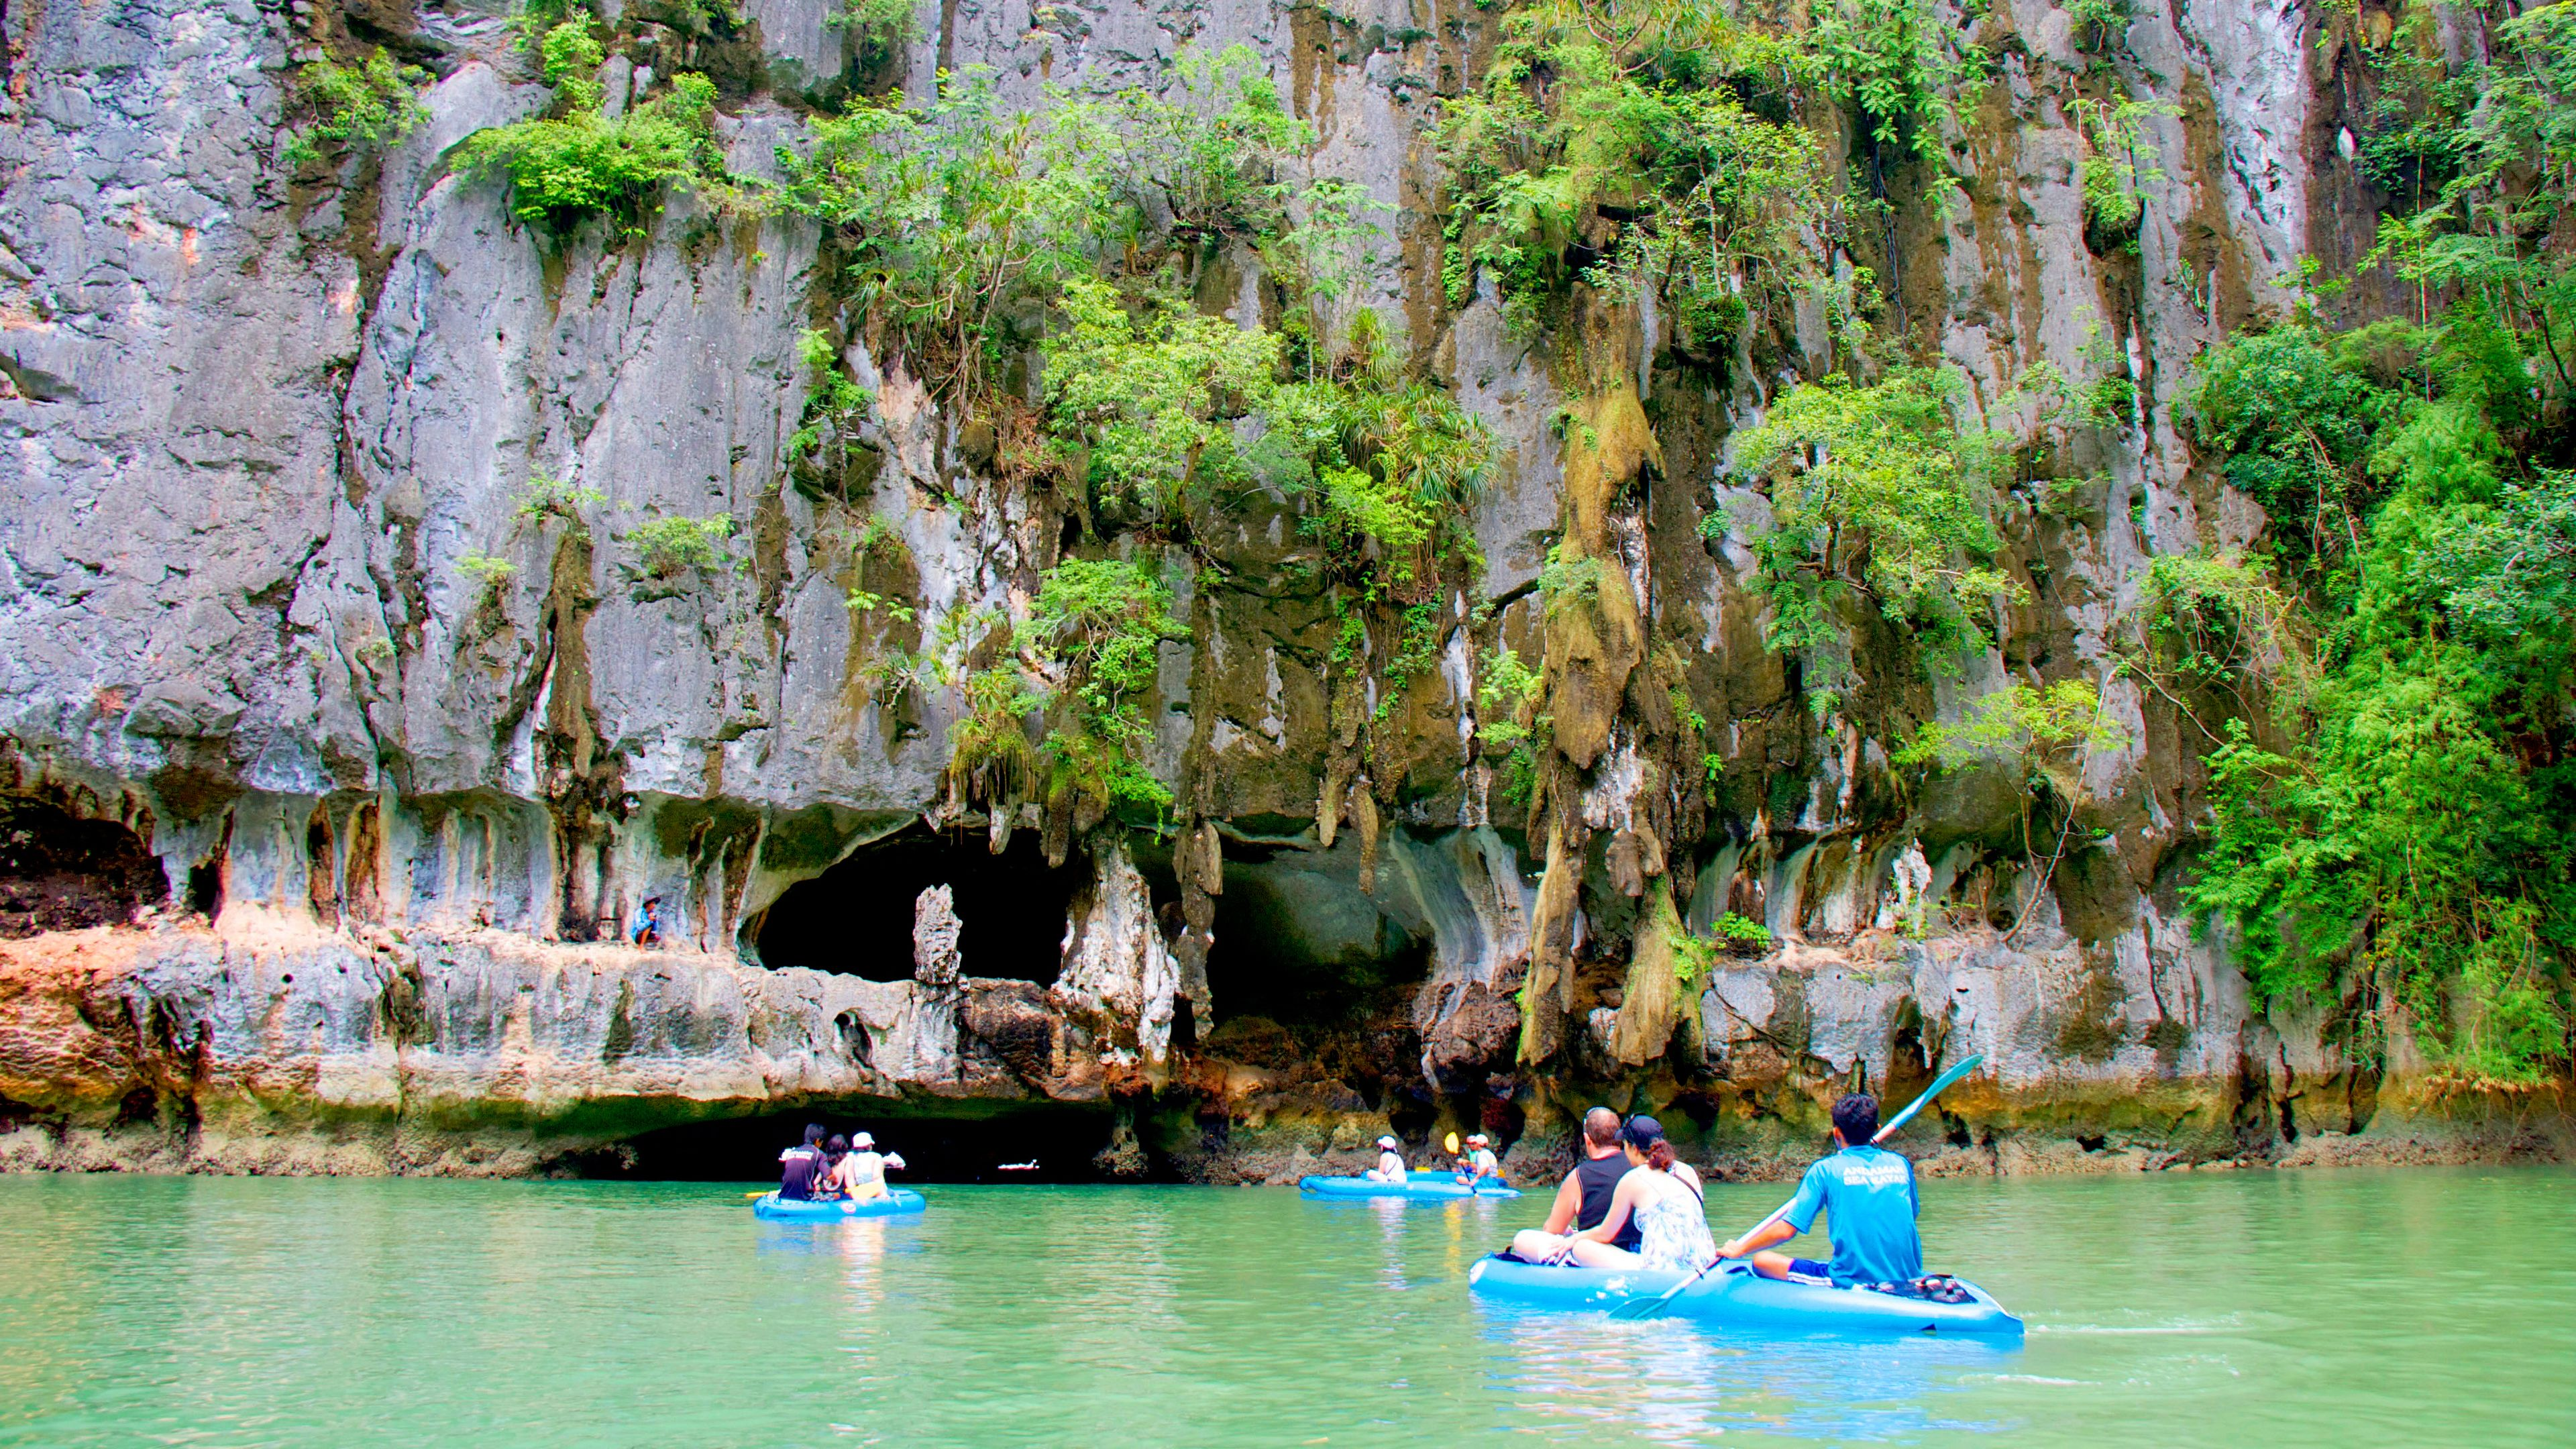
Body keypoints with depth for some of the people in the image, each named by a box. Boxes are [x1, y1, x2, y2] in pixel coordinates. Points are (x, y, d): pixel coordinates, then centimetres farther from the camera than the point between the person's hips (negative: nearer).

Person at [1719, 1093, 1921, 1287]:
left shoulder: (1826, 1169, -1)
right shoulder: (1901, 1163, 8)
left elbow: (1786, 1230, -3)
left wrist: (1740, 1249, 11)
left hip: (1851, 1282, -3)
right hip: (1908, 1279, 4)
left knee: (1761, 1261, 9)